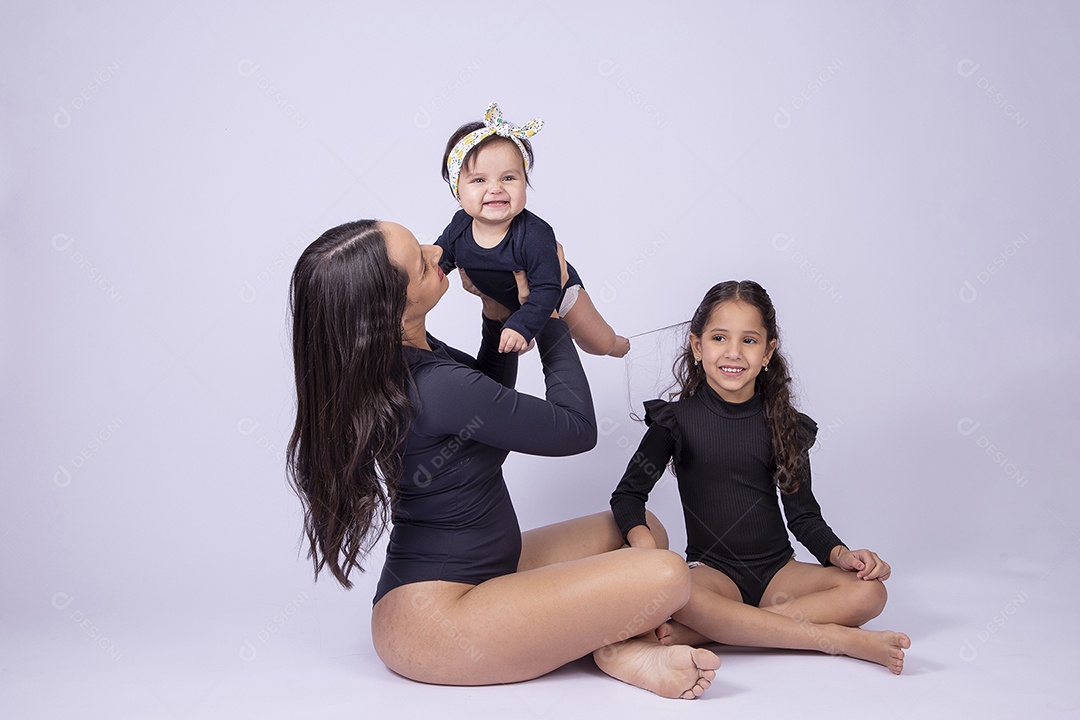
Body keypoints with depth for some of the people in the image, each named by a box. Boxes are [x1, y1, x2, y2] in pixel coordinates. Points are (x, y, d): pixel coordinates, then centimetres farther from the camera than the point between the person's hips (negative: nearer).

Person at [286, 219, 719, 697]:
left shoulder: (400, 356, 1)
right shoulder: (435, 386, -28)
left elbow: (492, 395, 19)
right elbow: (577, 428, -15)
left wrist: (499, 312, 2)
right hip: (433, 621, -10)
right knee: (665, 577, -23)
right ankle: (617, 651, 4)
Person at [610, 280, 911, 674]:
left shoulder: (783, 423, 5)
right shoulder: (677, 419, -1)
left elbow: (802, 513, 8)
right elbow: (628, 494, -2)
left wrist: (841, 554, -11)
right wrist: (646, 545, -22)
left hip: (778, 569, 3)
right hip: (713, 570, -3)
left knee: (868, 591, -22)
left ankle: (704, 631, -30)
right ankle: (836, 638, -29)